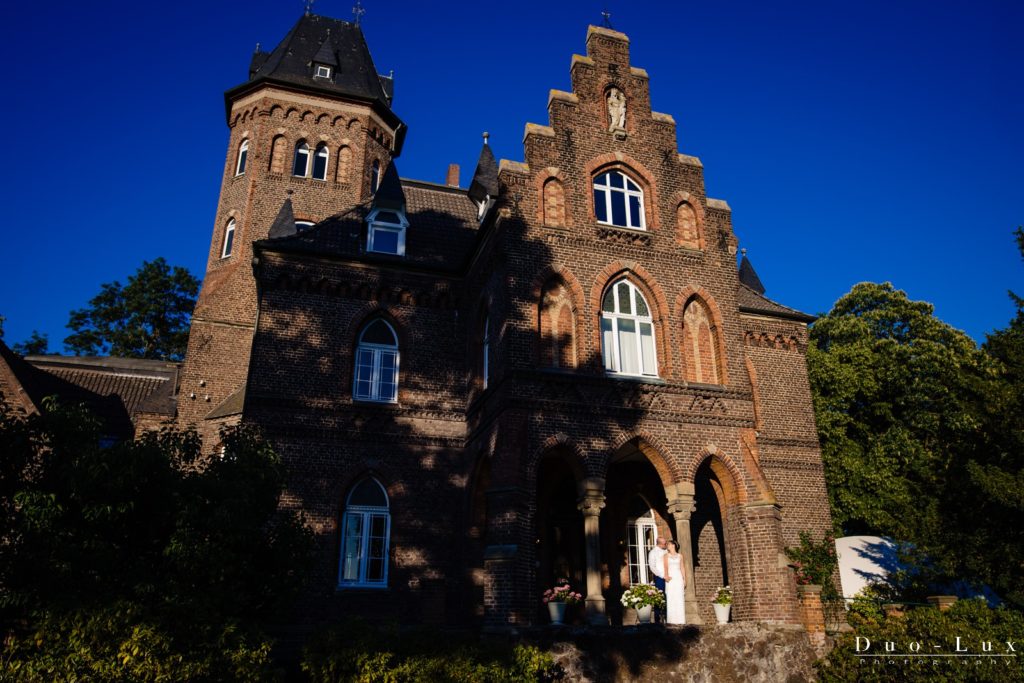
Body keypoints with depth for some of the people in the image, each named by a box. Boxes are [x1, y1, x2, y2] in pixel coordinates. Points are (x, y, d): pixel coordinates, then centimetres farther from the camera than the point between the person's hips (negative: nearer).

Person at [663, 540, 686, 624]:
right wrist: (666, 575, -22)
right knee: (670, 598, -5)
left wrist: (684, 579, 3)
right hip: (670, 578, -1)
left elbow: (682, 568, 12)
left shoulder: (680, 556, 11)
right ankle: (671, 619, -3)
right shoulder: (666, 555, 6)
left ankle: (680, 619, 4)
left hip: (678, 577, 1)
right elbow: (666, 566, -6)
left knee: (679, 598, -1)